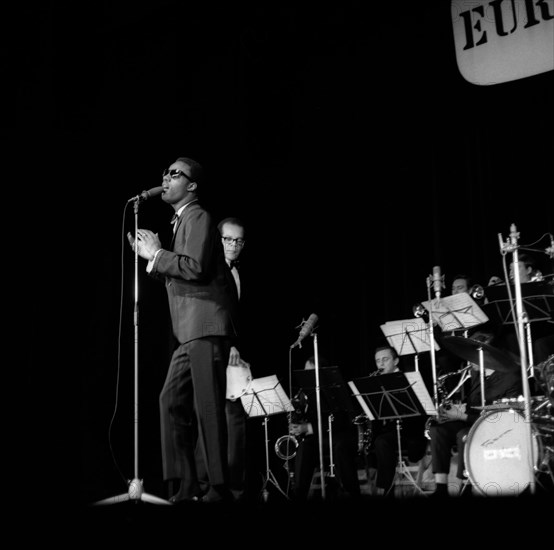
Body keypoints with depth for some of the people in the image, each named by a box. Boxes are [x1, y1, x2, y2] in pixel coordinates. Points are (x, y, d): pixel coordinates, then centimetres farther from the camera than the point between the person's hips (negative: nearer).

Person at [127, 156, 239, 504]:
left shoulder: (198, 217, -7)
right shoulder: (182, 221, 23)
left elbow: (195, 268, -21)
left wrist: (156, 254, -11)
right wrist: (150, 255, 12)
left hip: (207, 325, -10)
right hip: (191, 331, 10)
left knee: (208, 407, -9)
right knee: (173, 401, 7)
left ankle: (219, 487, -4)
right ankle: (188, 485, 12)